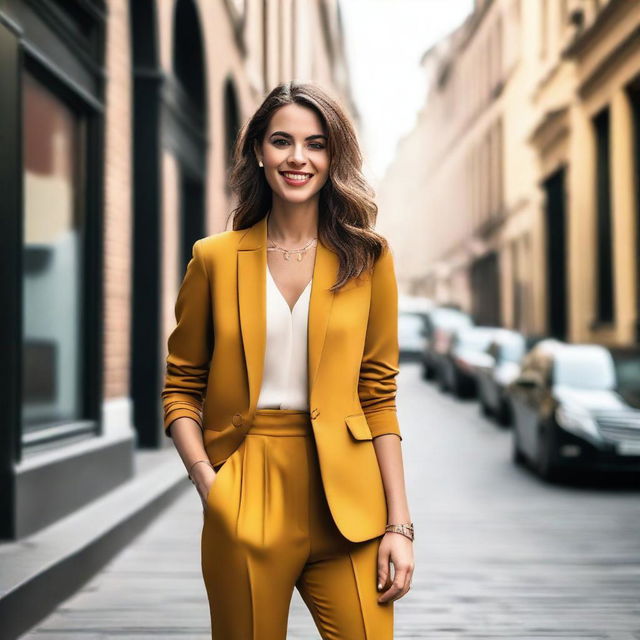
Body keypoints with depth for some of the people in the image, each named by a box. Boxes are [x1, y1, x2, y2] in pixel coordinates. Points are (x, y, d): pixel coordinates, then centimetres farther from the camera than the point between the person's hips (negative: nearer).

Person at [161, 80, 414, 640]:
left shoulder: (368, 258, 3)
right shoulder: (216, 258, 3)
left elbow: (379, 398, 3)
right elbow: (181, 388, 7)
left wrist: (398, 525, -3)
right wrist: (207, 481, -8)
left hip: (343, 498, 0)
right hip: (246, 498, 0)